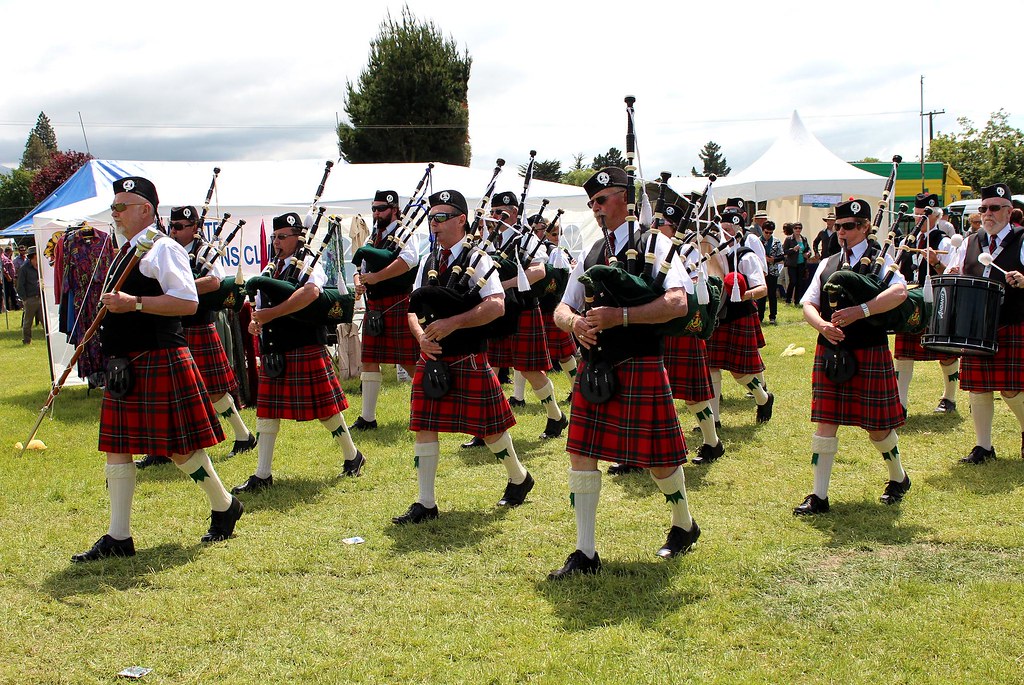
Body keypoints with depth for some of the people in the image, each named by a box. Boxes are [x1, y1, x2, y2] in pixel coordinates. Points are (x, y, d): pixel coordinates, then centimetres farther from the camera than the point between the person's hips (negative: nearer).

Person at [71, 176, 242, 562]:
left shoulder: (163, 249, -11)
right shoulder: (126, 252, 18)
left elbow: (188, 302, -21)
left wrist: (133, 303, -23)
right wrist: (113, 308, 12)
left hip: (159, 362, -9)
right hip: (125, 364, 9)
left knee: (178, 446, 0)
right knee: (116, 446, 7)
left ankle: (224, 506, 22)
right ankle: (118, 538, 13)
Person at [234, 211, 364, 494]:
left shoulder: (308, 264, -8)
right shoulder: (269, 270, 15)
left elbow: (310, 292, -30)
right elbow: (261, 309, 21)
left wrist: (270, 314, -28)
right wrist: (255, 324, -3)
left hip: (306, 352, -7)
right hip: (273, 354, 7)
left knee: (324, 408, 3)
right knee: (267, 412, 6)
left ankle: (352, 456, 24)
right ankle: (262, 475, 12)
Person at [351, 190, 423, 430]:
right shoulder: (372, 238, 16)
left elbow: (409, 259, -25)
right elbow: (360, 268, 19)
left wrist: (376, 277, -24)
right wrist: (359, 283, -5)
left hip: (398, 306, -7)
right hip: (373, 307, 7)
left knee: (410, 362, -3)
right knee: (369, 361, 7)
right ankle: (367, 418, 14)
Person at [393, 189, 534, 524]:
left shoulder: (478, 260, -8)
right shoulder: (429, 263, 10)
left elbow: (496, 306, -20)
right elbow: (414, 308, 11)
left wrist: (451, 323, -25)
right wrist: (421, 336, -10)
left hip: (470, 361, -5)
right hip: (431, 359, 5)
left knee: (488, 428, 6)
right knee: (424, 427, 2)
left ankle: (519, 478, 32)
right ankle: (426, 503, 10)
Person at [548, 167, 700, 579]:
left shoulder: (654, 245, -6)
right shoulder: (591, 254, 12)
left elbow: (678, 302, -19)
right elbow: (562, 310, 12)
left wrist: (620, 316, -25)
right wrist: (575, 322, -12)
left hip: (640, 366, -6)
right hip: (594, 365, 6)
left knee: (657, 457, 5)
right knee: (581, 453, 2)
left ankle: (684, 526, 34)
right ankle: (586, 553, 11)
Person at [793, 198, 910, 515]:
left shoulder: (879, 260, -1)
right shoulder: (827, 264, 11)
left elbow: (899, 292, -21)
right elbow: (808, 304, 5)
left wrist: (859, 311, -29)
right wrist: (822, 325, -17)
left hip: (869, 353, -3)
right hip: (829, 352, 3)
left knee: (877, 427, 6)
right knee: (825, 424, 0)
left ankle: (899, 478, 33)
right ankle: (819, 496, 6)